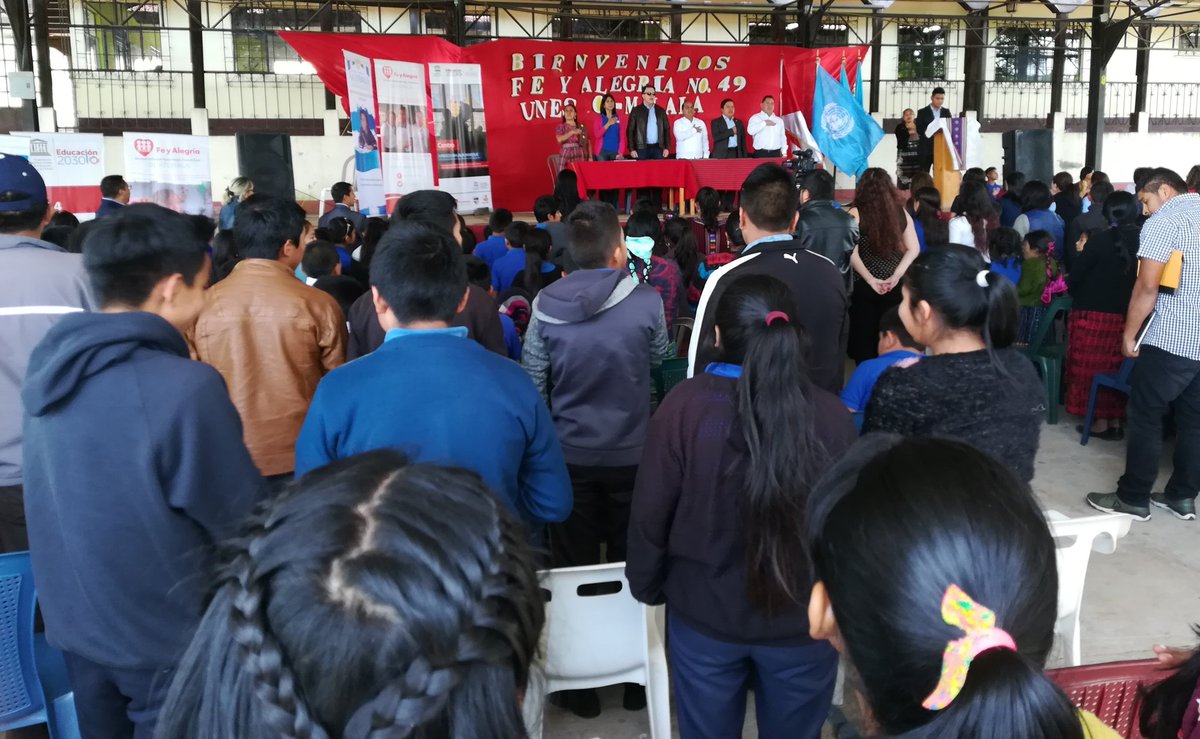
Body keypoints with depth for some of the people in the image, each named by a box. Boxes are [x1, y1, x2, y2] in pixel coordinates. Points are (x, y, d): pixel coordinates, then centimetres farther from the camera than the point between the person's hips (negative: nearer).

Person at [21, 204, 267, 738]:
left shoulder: (47, 363, -4)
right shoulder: (185, 387, -27)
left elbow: (68, 500, 8)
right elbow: (243, 520, -17)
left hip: (74, 623, 7)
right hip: (166, 635, -6)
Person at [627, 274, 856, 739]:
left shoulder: (685, 405, -17)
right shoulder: (830, 413, -15)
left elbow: (650, 513, -11)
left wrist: (646, 586, 6)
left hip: (704, 613, 0)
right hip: (806, 616, 1)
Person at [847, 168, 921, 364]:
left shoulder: (856, 213, -8)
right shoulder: (901, 212, 3)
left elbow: (852, 253, -14)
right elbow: (913, 249, 3)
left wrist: (870, 279, -8)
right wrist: (895, 276, -2)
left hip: (864, 287, -3)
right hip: (894, 287, 3)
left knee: (864, 340, 7)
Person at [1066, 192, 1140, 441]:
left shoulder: (1100, 240, -13)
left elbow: (1073, 278, -8)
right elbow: (1139, 278, 9)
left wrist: (1082, 254, 10)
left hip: (1093, 313, -5)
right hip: (1125, 315, 5)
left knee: (1091, 366, 6)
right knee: (1116, 367, 14)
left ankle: (1100, 422, 11)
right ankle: (1115, 421, 20)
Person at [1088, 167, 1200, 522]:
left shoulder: (1163, 222, -8)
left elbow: (1147, 287, -15)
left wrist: (1129, 333, -6)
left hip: (1171, 340, -7)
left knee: (1145, 418, 2)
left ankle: (1133, 499, 8)